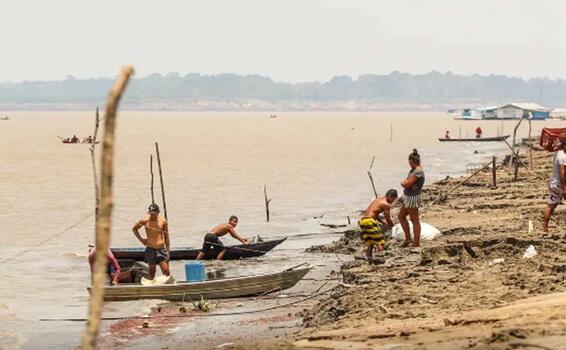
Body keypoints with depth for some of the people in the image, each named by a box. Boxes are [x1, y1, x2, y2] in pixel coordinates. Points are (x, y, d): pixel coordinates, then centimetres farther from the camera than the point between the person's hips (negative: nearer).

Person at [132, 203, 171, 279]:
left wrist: (168, 249, 7)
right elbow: (134, 228, 15)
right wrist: (141, 239, 4)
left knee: (166, 270, -7)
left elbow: (166, 236, 9)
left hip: (162, 249, 0)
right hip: (150, 249, 0)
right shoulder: (145, 221, -2)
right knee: (152, 271, 4)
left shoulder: (163, 221, 1)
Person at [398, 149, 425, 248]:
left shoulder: (418, 172, -21)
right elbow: (405, 182, 16)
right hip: (407, 197, 10)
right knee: (401, 216, 17)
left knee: (414, 220, -3)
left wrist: (404, 182, -2)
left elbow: (407, 184, -21)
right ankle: (408, 238, 22)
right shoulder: (413, 170, 10)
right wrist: (405, 182, -3)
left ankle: (417, 243, 4)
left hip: (413, 198, -10)